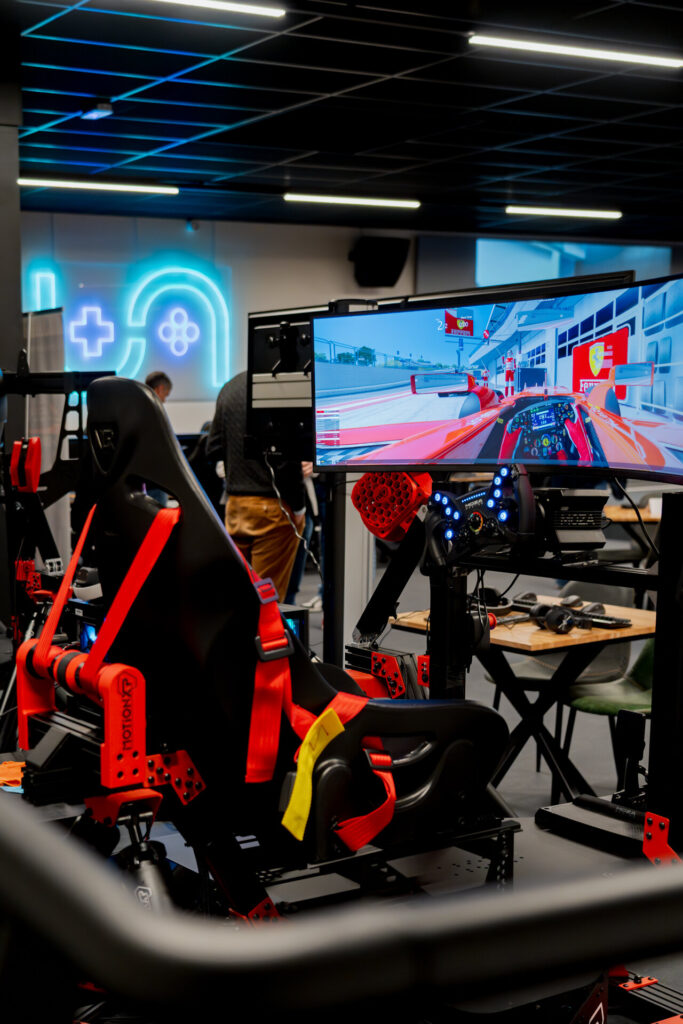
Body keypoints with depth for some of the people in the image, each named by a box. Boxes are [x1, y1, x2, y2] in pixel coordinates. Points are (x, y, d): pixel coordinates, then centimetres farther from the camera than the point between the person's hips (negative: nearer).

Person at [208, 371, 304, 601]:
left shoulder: (230, 388, 11)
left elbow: (214, 448, 15)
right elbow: (286, 457, -18)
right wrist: (298, 507, -10)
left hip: (234, 504, 7)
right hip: (272, 504, -7)